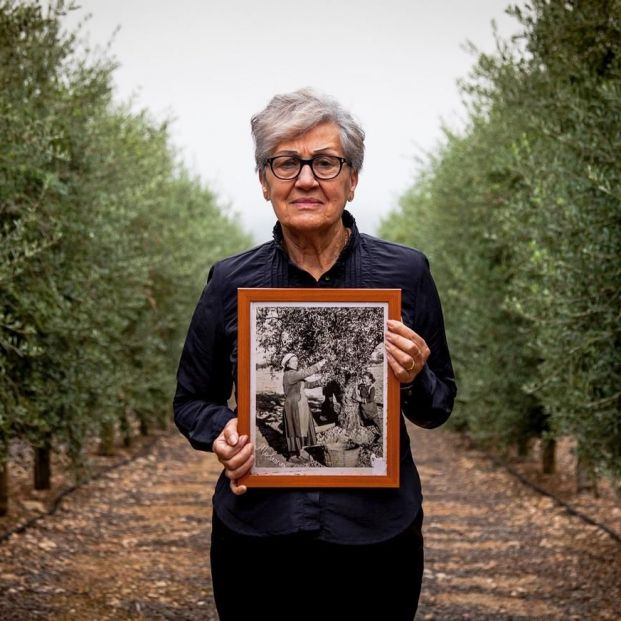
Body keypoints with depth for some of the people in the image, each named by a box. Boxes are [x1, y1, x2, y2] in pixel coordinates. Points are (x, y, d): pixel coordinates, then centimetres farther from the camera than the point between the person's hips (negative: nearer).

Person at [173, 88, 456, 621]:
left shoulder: (405, 273, -5)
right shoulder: (231, 283, -3)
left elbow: (439, 408, 5)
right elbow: (192, 401, 10)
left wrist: (414, 381, -17)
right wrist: (222, 433, -11)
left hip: (375, 536, 0)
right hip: (256, 538, 1)